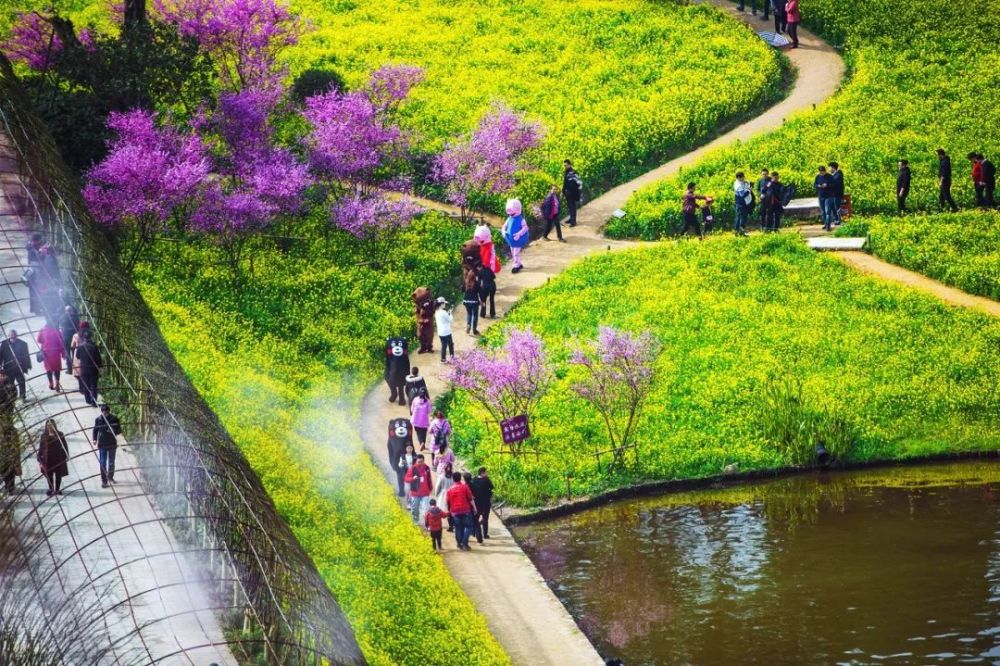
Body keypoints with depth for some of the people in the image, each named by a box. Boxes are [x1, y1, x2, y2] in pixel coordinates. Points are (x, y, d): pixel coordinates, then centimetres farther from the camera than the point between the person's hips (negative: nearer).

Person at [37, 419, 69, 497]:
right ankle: (51, 489, 14)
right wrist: (39, 457, 0)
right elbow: (41, 447, 4)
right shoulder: (44, 436, 4)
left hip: (58, 457, 0)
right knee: (49, 474, 3)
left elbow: (64, 446, 4)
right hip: (48, 458, 0)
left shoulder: (59, 435, 2)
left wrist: (66, 455, -1)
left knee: (58, 474, 3)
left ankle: (57, 489, 13)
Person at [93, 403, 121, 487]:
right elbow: (95, 430, 4)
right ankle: (104, 481, -2)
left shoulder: (114, 419, -5)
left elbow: (119, 430, -2)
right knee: (103, 463, -6)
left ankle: (110, 477, 35)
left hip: (112, 444, 1)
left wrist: (112, 431, -22)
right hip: (102, 445, -1)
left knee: (111, 462, 13)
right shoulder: (98, 420, -4)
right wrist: (94, 439, -12)